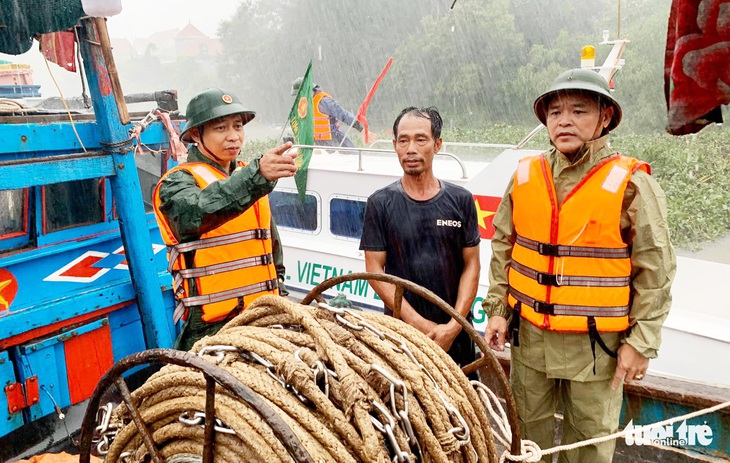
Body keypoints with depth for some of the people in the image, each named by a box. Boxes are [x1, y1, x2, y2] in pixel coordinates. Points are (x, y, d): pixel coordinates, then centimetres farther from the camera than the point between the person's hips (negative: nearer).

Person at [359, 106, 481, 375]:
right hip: (400, 332, -1)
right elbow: (375, 270, -3)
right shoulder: (381, 203, 0)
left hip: (456, 335, 1)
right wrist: (419, 323, -10)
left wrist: (454, 325, -8)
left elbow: (471, 265, 3)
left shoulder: (460, 200, 4)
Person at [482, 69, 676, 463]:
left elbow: (655, 271, -7)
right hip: (529, 335, 4)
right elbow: (502, 248, 9)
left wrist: (641, 342, -8)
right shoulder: (525, 177, 1)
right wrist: (496, 309, 5)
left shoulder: (631, 184, -10)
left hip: (597, 342, -3)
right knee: (527, 429, 19)